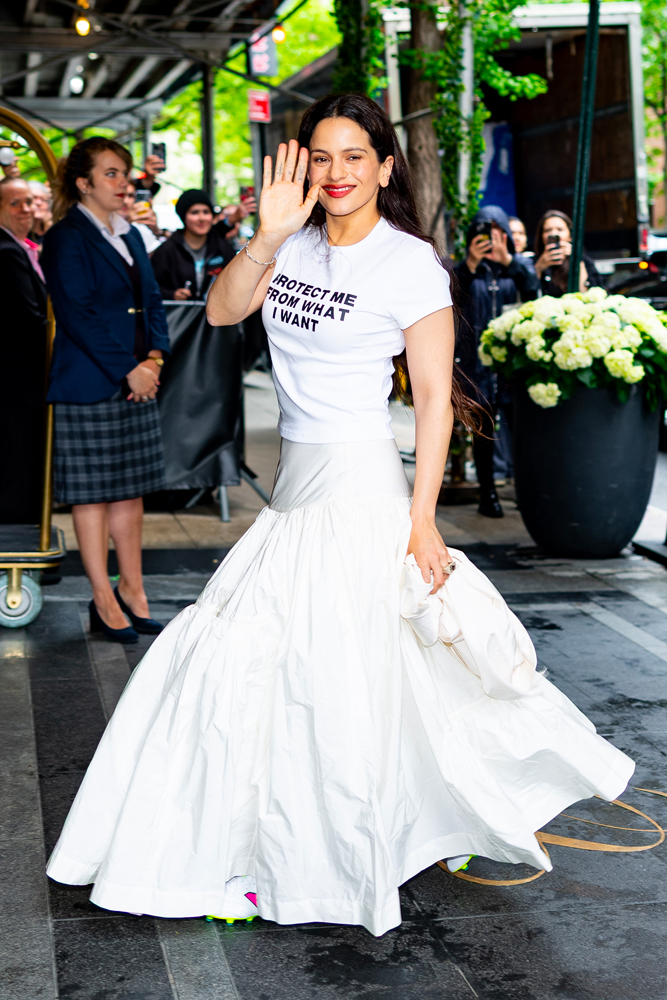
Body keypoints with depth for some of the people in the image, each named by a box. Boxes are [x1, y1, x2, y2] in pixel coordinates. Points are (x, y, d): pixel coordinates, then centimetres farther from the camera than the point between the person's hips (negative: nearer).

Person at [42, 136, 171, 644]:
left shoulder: (130, 235, 16)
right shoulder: (66, 239, -8)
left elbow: (151, 300, 16)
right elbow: (77, 315, -15)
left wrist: (154, 357, -1)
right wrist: (127, 369, -16)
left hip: (137, 381, 7)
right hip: (90, 384, -7)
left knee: (131, 488, 11)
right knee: (92, 491, 1)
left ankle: (132, 589, 21)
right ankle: (104, 600, 8)